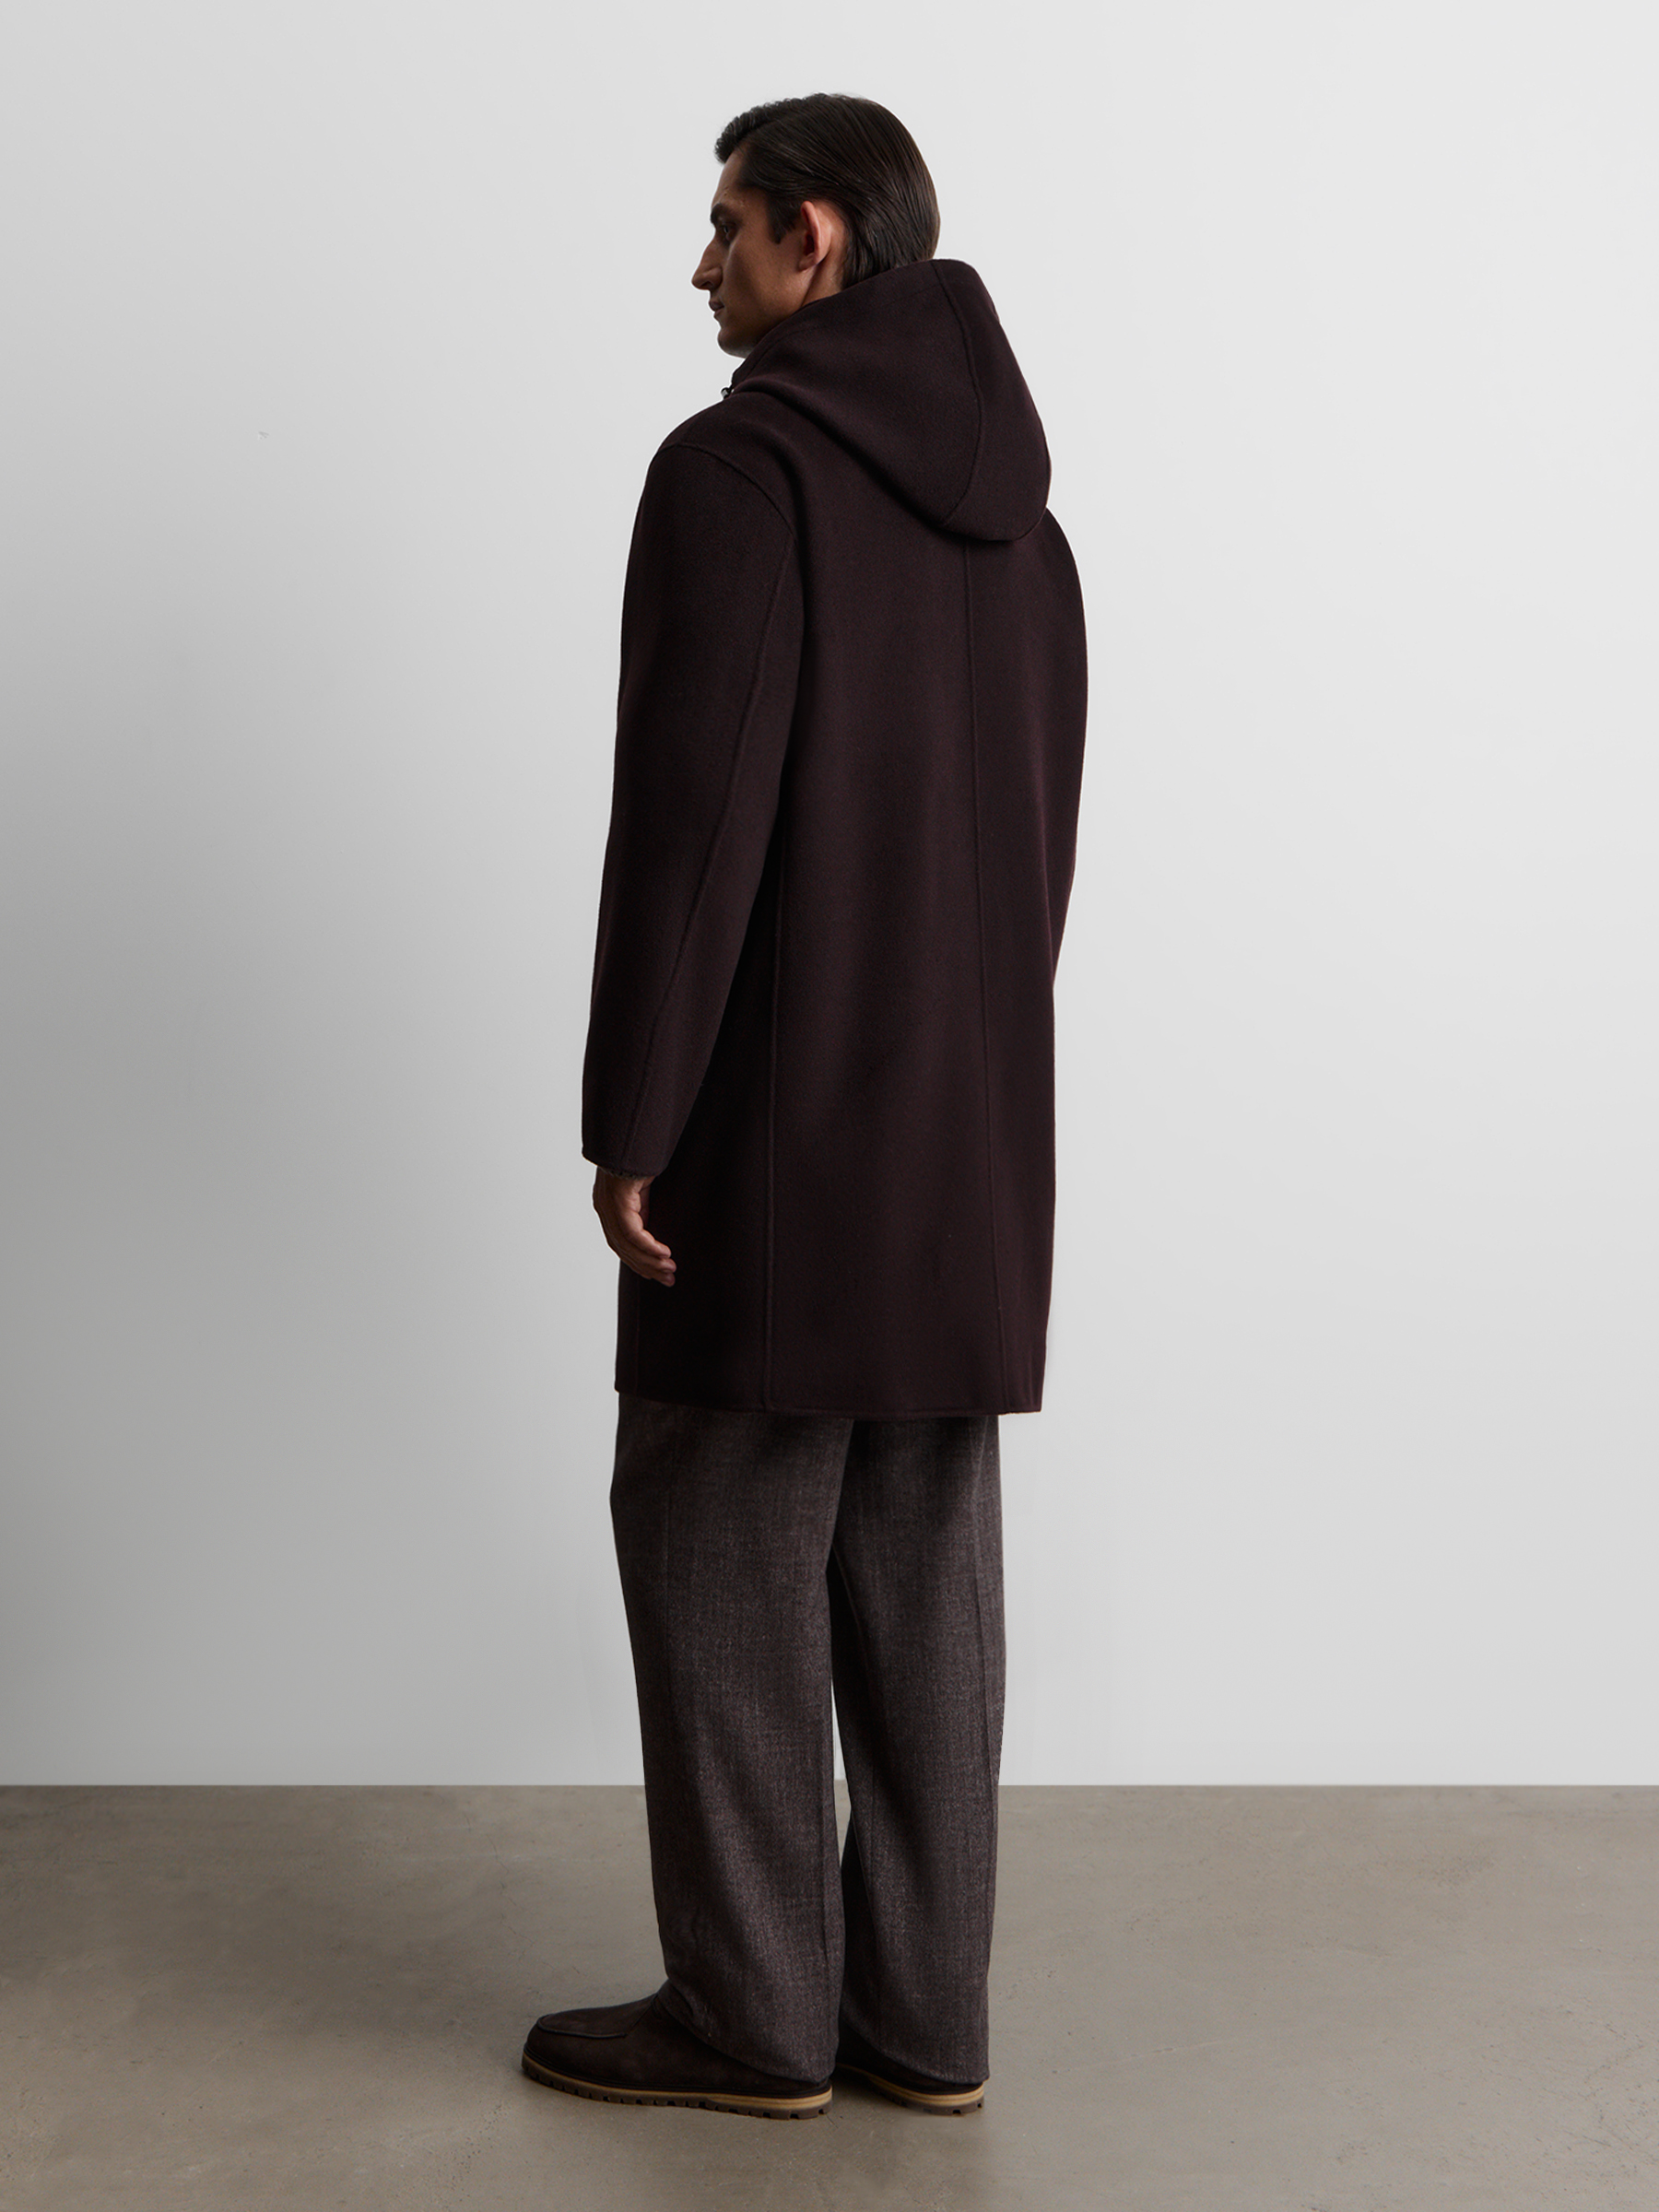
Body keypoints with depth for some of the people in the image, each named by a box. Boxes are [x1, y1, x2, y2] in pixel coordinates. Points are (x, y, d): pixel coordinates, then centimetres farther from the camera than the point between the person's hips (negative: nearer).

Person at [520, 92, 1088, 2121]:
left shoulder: (737, 466, -11)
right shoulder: (1018, 508, 13)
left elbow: (693, 813, -18)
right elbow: (1045, 833, 14)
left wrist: (628, 1123, -13)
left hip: (780, 1121, -8)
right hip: (974, 1132, 8)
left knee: (717, 1553, 4)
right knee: (921, 1567, 11)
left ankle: (750, 2013, 15)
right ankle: (922, 2011, 20)